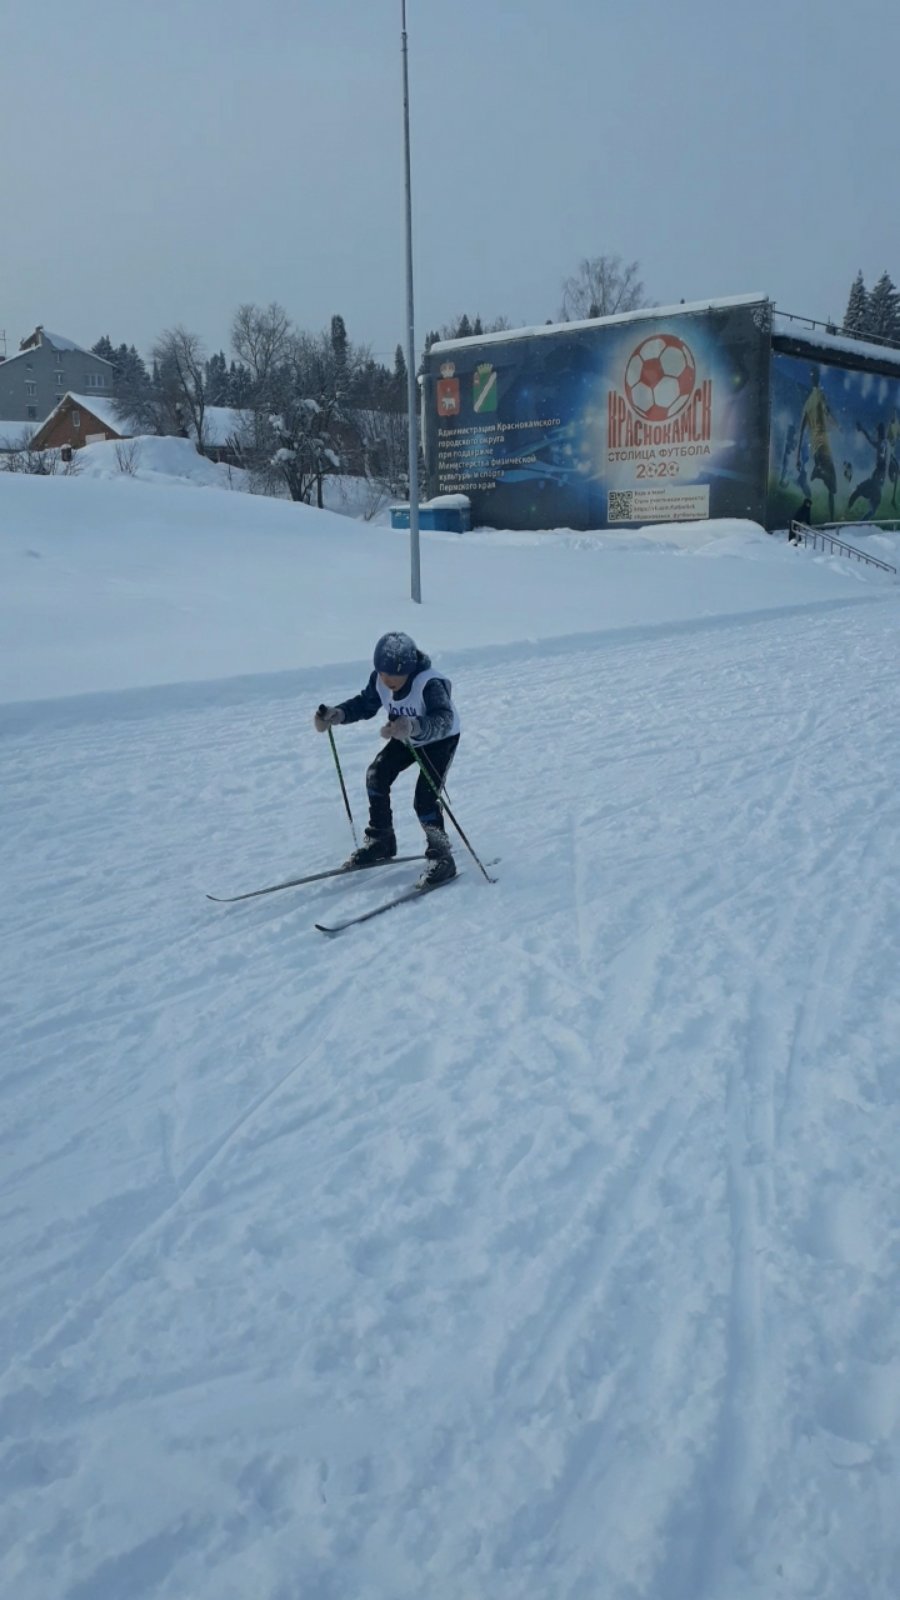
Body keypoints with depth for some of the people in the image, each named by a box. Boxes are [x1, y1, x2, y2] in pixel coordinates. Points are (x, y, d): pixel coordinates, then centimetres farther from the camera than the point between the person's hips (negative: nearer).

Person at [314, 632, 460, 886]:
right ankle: (380, 841, 13)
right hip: (407, 738, 7)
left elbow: (443, 721, -52)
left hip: (441, 738, -7)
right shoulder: (380, 679, -19)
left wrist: (414, 727, -71)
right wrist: (338, 714, -23)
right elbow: (365, 703, -4)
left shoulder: (430, 684, -39)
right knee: (377, 775, -4)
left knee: (425, 798, -20)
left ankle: (441, 858, -5)